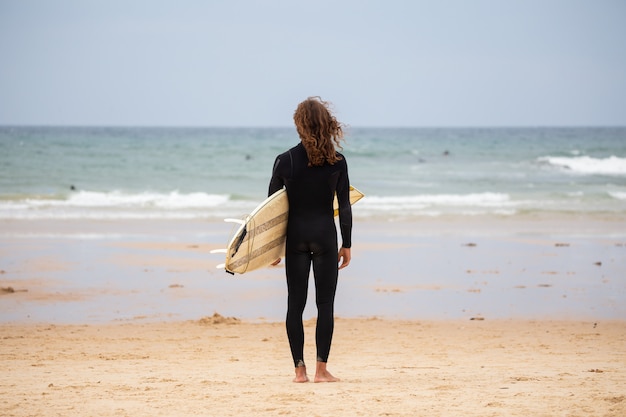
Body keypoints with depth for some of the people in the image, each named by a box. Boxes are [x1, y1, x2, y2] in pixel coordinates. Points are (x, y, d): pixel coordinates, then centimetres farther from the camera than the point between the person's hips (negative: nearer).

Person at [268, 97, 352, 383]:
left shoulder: (285, 161, -3)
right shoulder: (336, 161, -3)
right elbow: (344, 206, -1)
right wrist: (346, 245, 7)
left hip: (295, 235, 1)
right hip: (325, 236, -1)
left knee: (295, 303, 6)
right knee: (325, 303, 3)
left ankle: (300, 369, 5)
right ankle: (321, 370, -1)